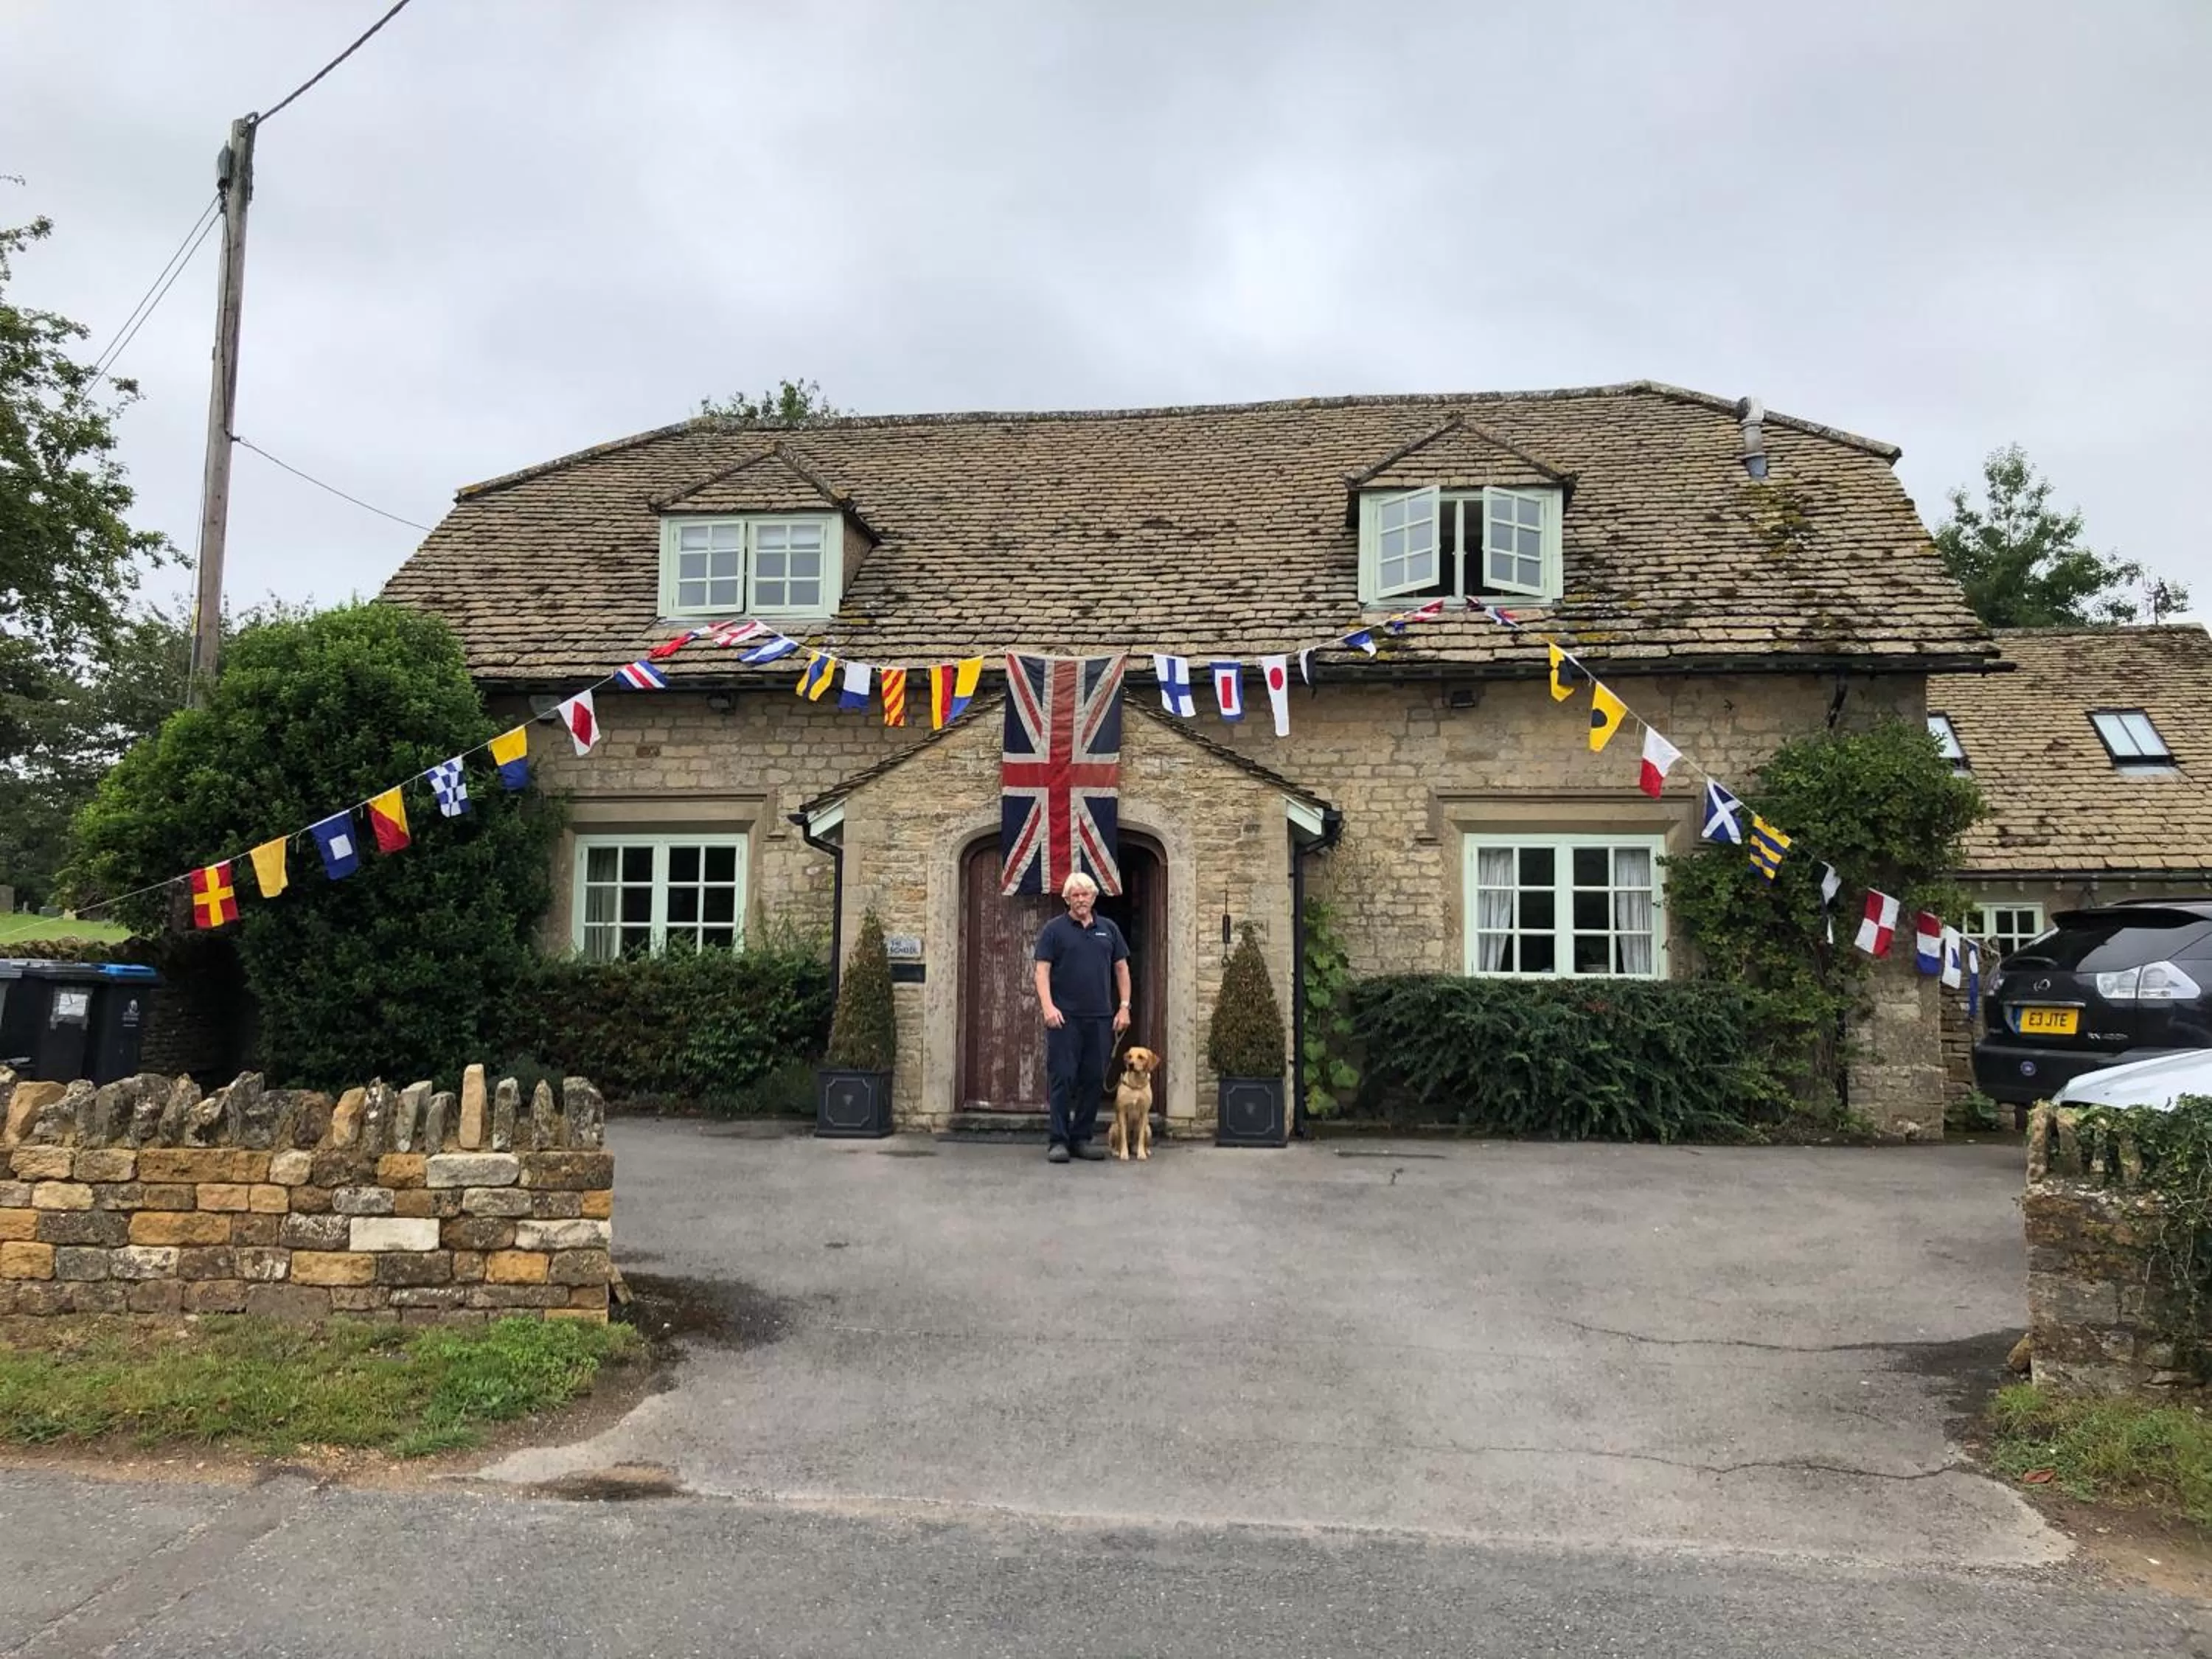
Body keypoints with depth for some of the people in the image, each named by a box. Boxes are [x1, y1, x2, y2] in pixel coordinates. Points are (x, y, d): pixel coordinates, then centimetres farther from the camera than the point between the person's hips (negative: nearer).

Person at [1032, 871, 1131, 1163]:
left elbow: (1121, 968, 15)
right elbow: (1042, 969, -3)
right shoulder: (1055, 929, 2)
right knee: (1062, 1078, -4)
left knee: (1094, 1079, 6)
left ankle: (1082, 1139, 15)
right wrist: (1047, 1005, -16)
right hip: (1064, 1016, -4)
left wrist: (1124, 1007, 6)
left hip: (1100, 1018, 4)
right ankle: (1058, 1140, 1)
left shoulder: (1109, 929, 13)